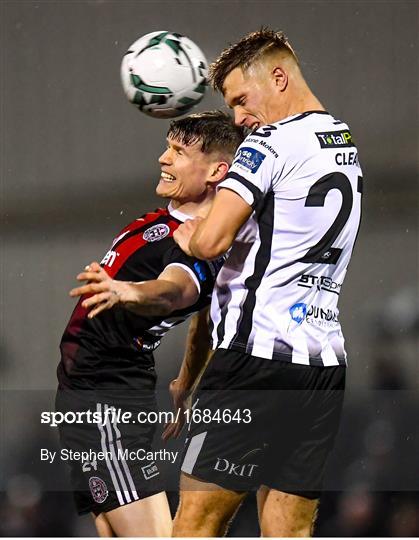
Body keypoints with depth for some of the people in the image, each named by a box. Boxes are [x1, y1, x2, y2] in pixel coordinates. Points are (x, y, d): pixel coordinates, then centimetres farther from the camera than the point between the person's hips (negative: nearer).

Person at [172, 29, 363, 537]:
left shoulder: (271, 143, -8)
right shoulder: (348, 148, 18)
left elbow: (212, 241, -17)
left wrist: (189, 237, 4)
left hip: (258, 352, -8)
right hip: (324, 359, 8)